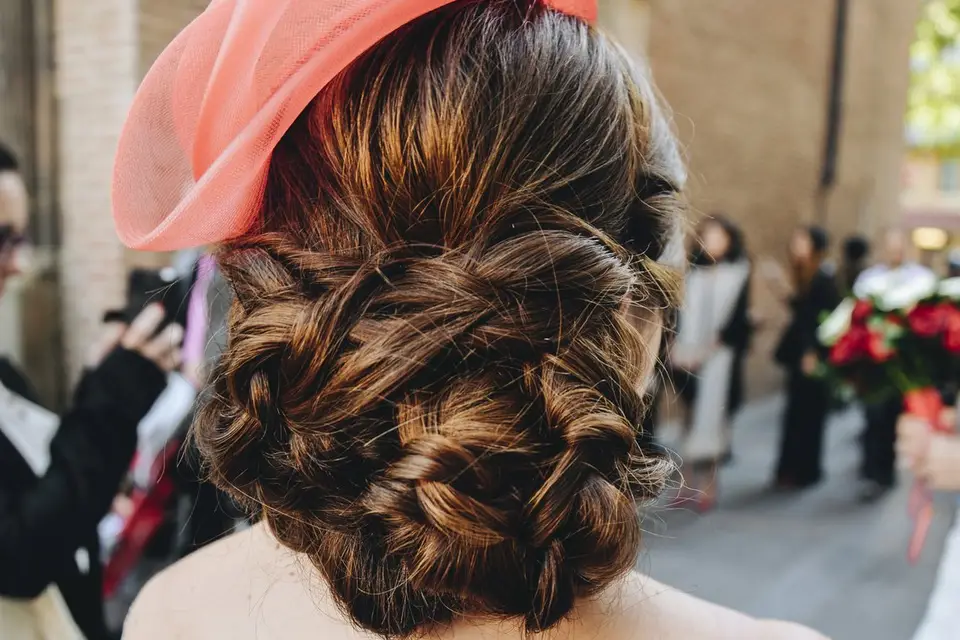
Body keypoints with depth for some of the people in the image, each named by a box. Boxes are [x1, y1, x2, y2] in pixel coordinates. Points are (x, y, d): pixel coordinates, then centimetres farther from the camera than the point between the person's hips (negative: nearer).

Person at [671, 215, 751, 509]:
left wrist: (710, 347, -14)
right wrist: (677, 347, -6)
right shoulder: (692, 273, 11)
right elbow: (680, 312, 7)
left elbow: (737, 317, -6)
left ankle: (708, 484, 3)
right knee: (693, 418, 7)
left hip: (720, 357, -3)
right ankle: (692, 482, 14)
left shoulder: (739, 273, 1)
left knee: (710, 416, -4)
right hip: (688, 356, 3)